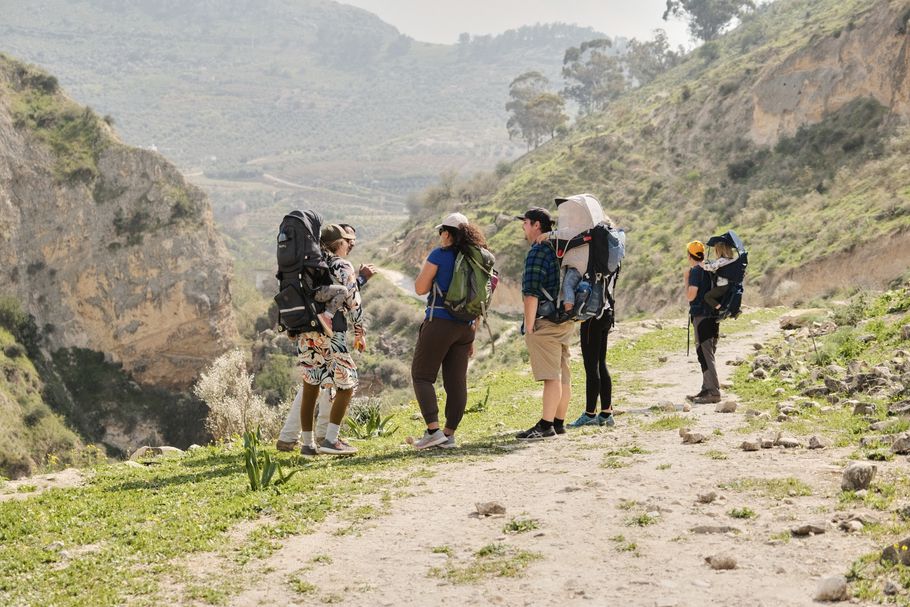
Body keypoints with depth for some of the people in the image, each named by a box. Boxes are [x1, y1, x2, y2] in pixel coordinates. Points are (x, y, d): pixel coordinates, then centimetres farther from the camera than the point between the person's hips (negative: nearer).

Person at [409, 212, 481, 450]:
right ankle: (449, 435, 10)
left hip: (439, 322, -6)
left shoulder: (439, 255, -9)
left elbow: (420, 288, -6)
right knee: (456, 381, 8)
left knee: (421, 376, 2)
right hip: (465, 326, 6)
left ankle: (433, 430, -8)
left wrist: (426, 268, 9)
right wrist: (472, 336, 19)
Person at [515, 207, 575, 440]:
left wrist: (529, 327, -15)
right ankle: (559, 422, 17)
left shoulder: (538, 252, -13)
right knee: (563, 375, 11)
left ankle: (546, 425, -10)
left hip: (545, 323, -10)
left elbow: (531, 294, -19)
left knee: (551, 376, -11)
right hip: (565, 321, 10)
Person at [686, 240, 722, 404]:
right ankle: (707, 389, 19)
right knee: (707, 354, 15)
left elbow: (690, 296, -15)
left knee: (705, 355, -8)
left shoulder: (695, 271, -11)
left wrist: (686, 279, -3)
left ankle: (713, 392, -12)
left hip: (701, 316, -9)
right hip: (714, 316, 9)